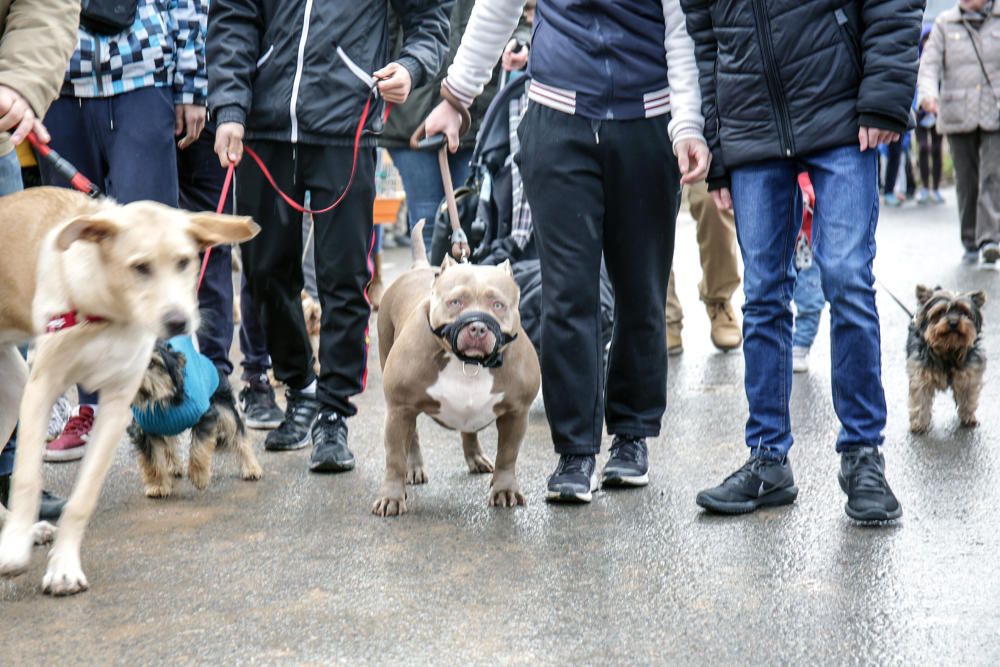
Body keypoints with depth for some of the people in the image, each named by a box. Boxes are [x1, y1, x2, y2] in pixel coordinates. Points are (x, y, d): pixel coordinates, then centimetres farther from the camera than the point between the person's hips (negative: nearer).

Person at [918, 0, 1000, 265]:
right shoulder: (944, 23, 8)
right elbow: (930, 63, -1)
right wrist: (928, 93, -20)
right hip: (958, 116, 1)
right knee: (966, 181, 4)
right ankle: (971, 243, 14)